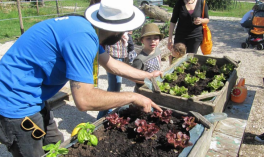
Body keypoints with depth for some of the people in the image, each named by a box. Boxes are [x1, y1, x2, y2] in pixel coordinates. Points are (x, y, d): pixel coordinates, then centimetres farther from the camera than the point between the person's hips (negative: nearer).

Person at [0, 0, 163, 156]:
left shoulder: (88, 28, 1)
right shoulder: (82, 37, -29)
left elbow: (112, 64, 13)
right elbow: (84, 99, -32)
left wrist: (148, 75, 20)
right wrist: (132, 97, -20)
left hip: (31, 100, 9)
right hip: (17, 104, -8)